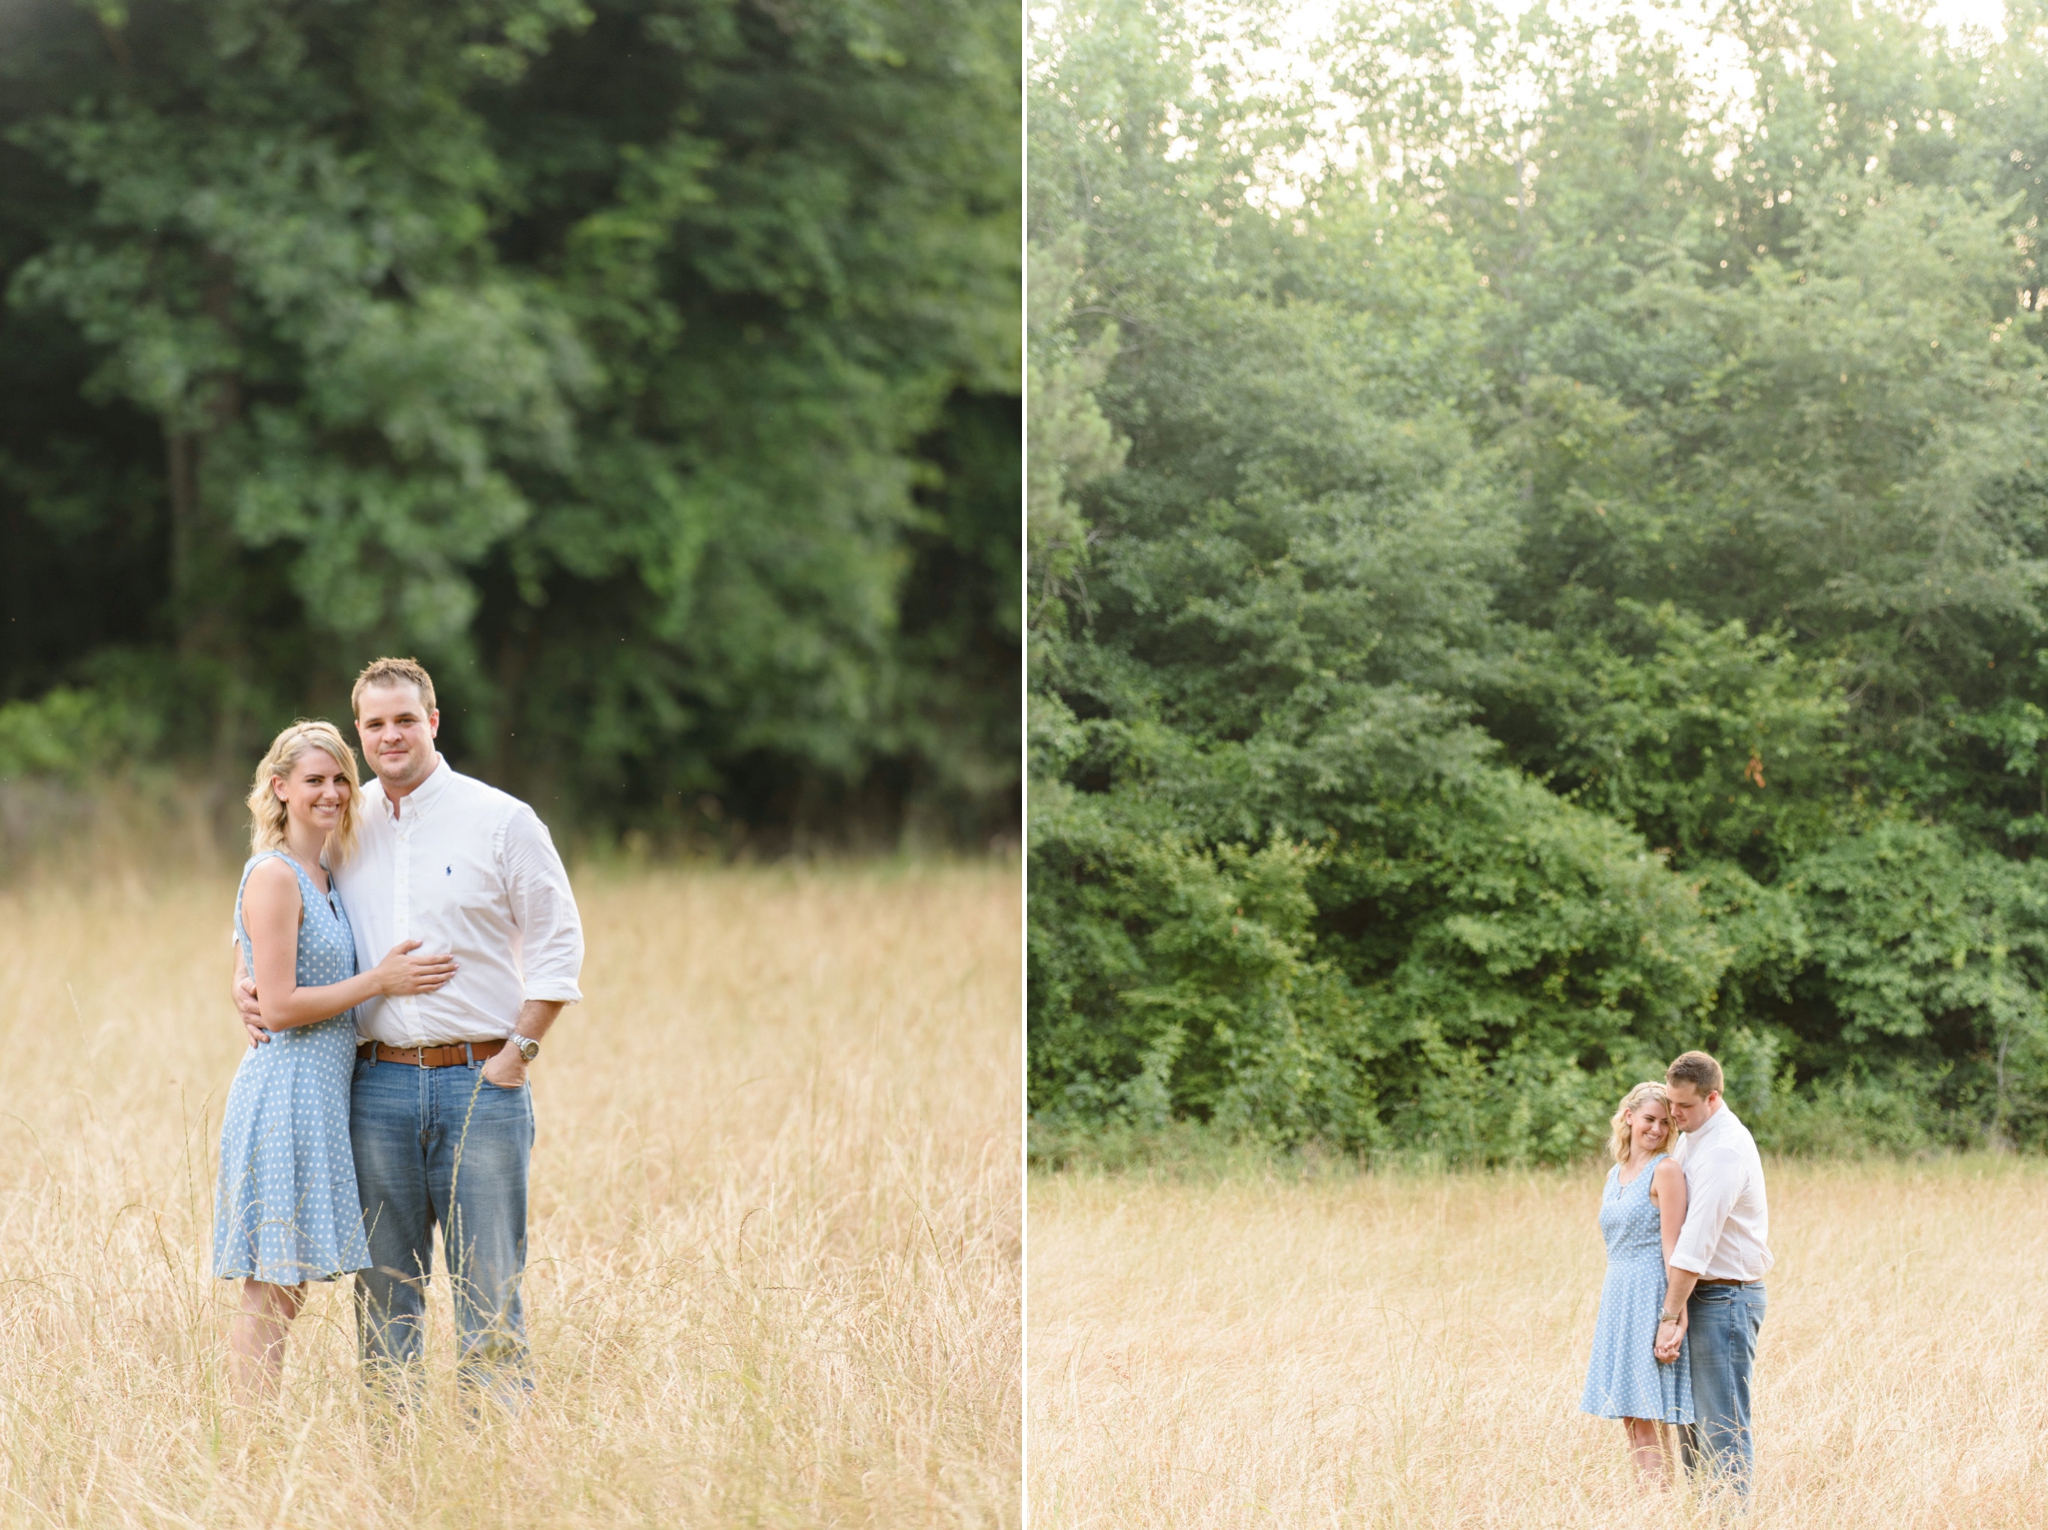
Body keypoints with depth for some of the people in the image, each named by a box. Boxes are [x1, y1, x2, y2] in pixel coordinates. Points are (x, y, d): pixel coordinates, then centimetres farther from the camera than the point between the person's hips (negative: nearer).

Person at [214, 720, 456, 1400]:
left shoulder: (325, 874, 15)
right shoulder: (274, 877, -12)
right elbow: (278, 1007, -17)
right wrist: (379, 980, -12)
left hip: (320, 1093, 9)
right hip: (286, 1091, -9)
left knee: (281, 1290, 9)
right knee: (272, 1292, -7)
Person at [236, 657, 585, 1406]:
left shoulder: (502, 821, 0)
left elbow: (557, 943, 2)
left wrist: (516, 1056, -5)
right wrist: (246, 977, 5)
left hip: (479, 1082, -3)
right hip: (378, 1085, 3)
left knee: (490, 1288, -3)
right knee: (384, 1289, 5)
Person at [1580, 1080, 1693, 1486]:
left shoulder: (1665, 1171, -8)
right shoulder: (1615, 1174, 15)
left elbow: (1672, 1246, -14)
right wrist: (1602, 1313, 18)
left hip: (1650, 1299, -8)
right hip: (1618, 1301, 8)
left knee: (1650, 1422, -9)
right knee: (1630, 1423, 8)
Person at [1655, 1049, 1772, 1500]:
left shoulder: (1724, 1150, -18)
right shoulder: (1692, 1137, 13)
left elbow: (1697, 1242, -21)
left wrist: (1671, 1315, -22)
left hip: (1725, 1297, -10)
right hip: (1701, 1294, 10)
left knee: (1721, 1427, -9)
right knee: (1689, 1421, 10)